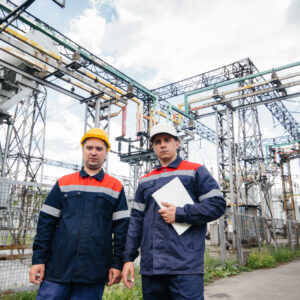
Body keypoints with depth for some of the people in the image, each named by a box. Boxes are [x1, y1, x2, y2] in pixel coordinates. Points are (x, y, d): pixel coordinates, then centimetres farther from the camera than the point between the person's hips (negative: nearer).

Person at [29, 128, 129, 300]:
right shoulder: (64, 183, 8)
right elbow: (46, 223, 7)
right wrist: (38, 259, 1)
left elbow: (121, 228, 3)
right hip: (57, 269, 1)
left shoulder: (116, 188, 5)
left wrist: (117, 264, -2)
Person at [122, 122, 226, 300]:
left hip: (186, 265, -4)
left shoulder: (195, 171, 6)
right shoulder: (145, 180, 17)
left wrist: (180, 214, -11)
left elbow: (218, 205, -3)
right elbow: (136, 220, 14)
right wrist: (128, 258, 7)